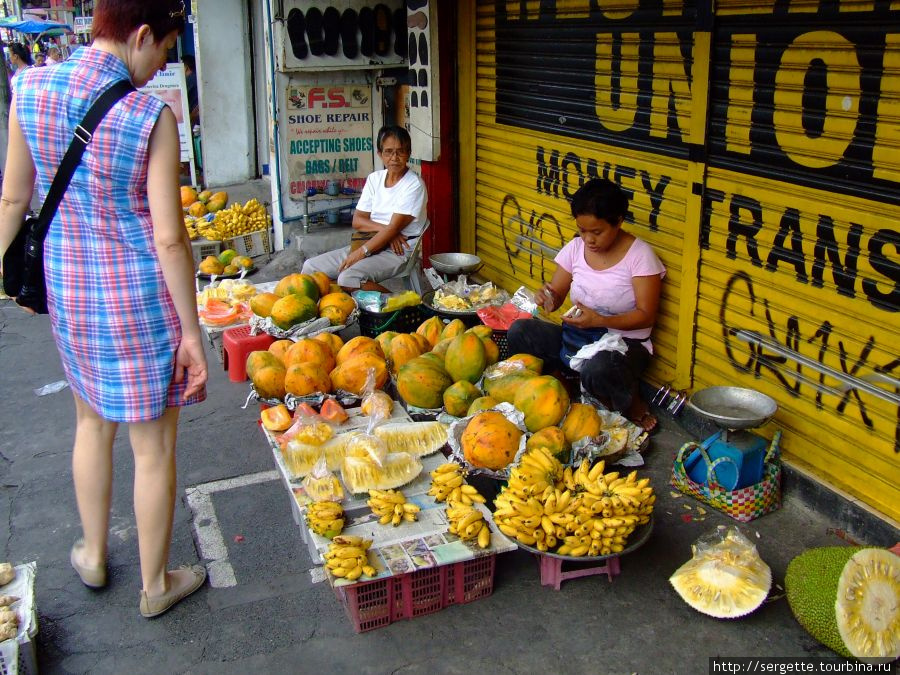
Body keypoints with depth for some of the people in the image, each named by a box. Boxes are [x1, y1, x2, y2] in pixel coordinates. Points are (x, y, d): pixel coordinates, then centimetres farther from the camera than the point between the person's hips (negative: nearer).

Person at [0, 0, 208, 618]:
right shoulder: (151, 117, -18)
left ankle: (93, 556, 45)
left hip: (69, 290, 6)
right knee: (154, 448, 11)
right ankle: (155, 586, 29)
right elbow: (169, 237, -18)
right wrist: (191, 331, -10)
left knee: (93, 423, 27)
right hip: (142, 299, -5)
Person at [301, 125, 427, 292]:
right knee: (310, 267, -5)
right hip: (368, 243, 7)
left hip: (398, 251, -7)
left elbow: (394, 228, -16)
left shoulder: (414, 184, -10)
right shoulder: (374, 178, 10)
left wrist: (361, 252, -19)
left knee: (348, 278, -32)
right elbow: (357, 221, 6)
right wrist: (383, 228, -12)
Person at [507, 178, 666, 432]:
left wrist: (599, 320, -30)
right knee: (519, 331, -17)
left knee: (596, 370, -39)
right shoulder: (576, 248, 1)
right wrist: (548, 299, -21)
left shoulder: (640, 255, -13)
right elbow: (556, 295, 5)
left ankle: (634, 408, -6)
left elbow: (646, 315, -15)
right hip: (575, 337, 5)